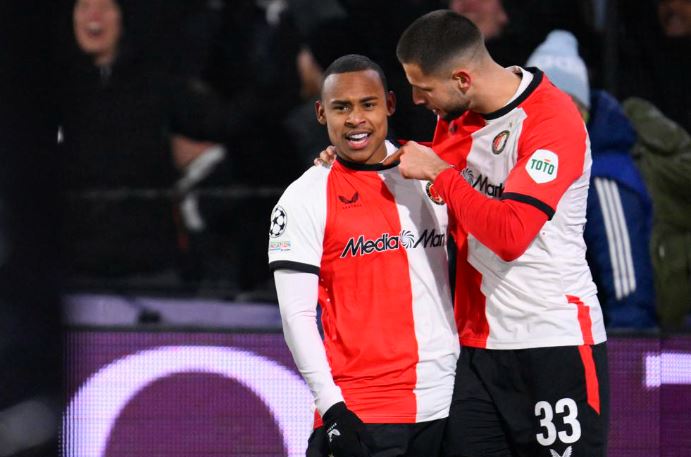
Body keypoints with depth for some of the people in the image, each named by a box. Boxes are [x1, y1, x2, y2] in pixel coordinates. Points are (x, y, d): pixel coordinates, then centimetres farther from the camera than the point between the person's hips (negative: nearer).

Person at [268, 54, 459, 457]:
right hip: (360, 413, -4)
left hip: (445, 406, 4)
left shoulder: (429, 177, 11)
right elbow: (297, 313, -7)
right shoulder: (303, 200, -2)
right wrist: (331, 407, -14)